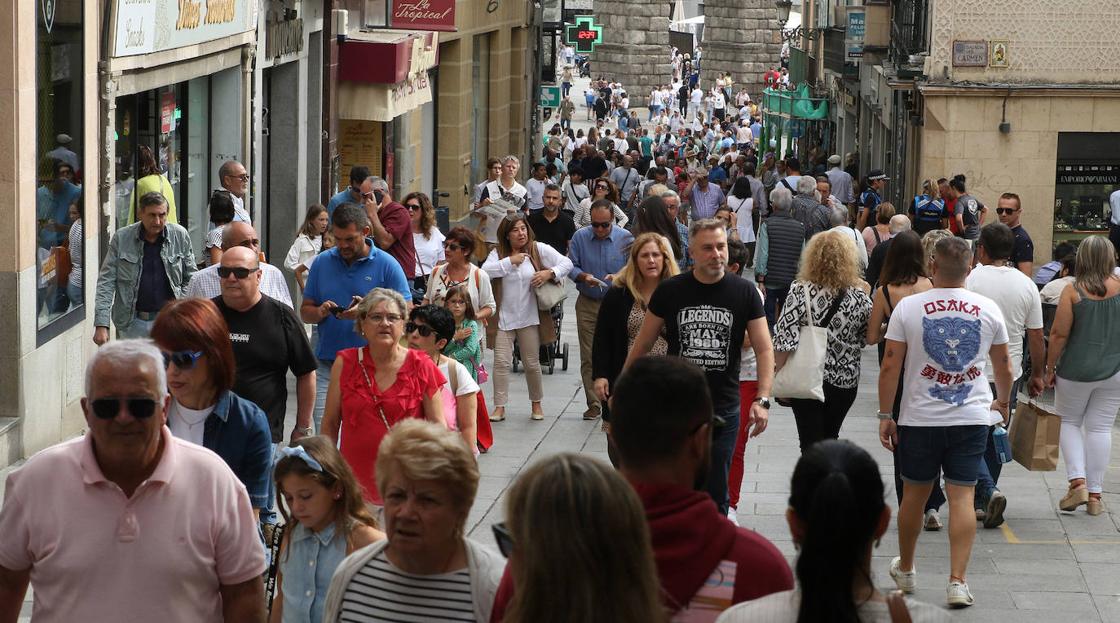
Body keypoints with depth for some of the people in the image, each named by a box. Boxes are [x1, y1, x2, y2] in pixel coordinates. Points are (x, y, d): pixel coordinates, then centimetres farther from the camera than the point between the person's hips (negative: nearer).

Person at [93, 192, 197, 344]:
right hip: (133, 323, 0)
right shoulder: (121, 238, -3)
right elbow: (106, 282, -3)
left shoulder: (180, 236, 1)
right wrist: (101, 325, -11)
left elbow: (190, 278, 9)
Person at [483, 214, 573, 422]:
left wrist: (550, 273, -18)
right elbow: (485, 271, -17)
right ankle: (499, 407, 1)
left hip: (529, 317, 0)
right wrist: (510, 261, -18)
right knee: (501, 362, -5)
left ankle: (536, 403, 26)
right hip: (504, 317, 0)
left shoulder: (538, 249, -2)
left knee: (532, 363, 9)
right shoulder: (498, 253, 0)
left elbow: (566, 263, -2)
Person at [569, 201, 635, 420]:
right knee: (588, 357, 3)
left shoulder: (626, 238, -5)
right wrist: (583, 276, -17)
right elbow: (571, 267, 3)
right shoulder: (580, 237, 0)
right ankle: (593, 404, 10)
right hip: (588, 304, 2)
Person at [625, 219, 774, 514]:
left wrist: (762, 399, -14)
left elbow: (764, 349, -2)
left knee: (715, 496, 8)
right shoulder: (670, 291, -3)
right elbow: (642, 345, 6)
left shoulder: (744, 292, -2)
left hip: (724, 412, 0)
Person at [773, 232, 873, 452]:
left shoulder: (800, 292, -14)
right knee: (830, 440, 20)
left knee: (811, 444, 4)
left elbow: (784, 342, -17)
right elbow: (866, 338, 7)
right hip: (845, 381, 3)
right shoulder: (860, 297, -6)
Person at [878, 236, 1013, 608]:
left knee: (914, 494, 14)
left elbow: (890, 366, -6)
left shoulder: (909, 307, -7)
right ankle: (957, 582, -7)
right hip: (972, 417, 0)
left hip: (919, 419, 0)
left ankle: (905, 570, 31)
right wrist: (1002, 401, 30)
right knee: (962, 496, 0)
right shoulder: (988, 310, -1)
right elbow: (1004, 366, 12)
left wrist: (885, 415, 2)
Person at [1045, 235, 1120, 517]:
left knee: (1069, 422, 15)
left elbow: (1059, 334, -10)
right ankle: (1095, 494, 8)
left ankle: (1078, 481, -3)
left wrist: (1050, 368, 0)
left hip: (1076, 371, -2)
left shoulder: (1073, 292, -12)